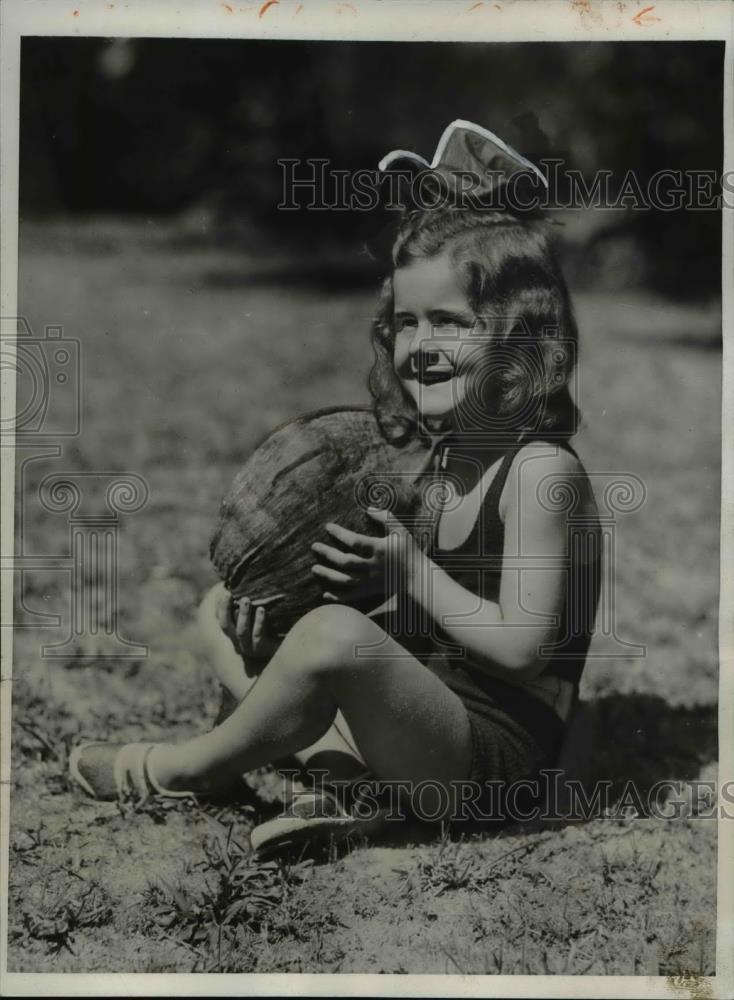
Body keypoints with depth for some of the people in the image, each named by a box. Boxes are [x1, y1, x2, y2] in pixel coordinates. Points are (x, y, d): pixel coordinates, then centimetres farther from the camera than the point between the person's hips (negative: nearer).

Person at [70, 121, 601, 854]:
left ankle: (185, 769, -7)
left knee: (334, 634, -36)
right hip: (422, 723, 9)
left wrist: (410, 570, -16)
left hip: (490, 752, -9)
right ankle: (336, 776, -12)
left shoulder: (543, 470, -15)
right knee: (223, 609, 11)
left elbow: (522, 646, -20)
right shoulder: (441, 462, 11)